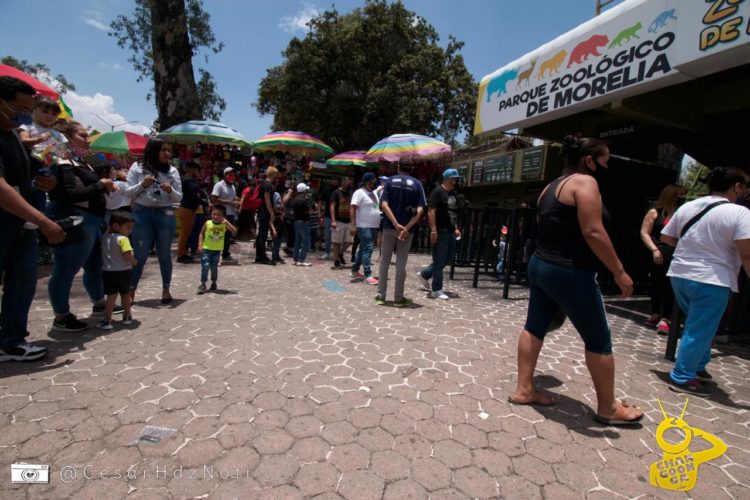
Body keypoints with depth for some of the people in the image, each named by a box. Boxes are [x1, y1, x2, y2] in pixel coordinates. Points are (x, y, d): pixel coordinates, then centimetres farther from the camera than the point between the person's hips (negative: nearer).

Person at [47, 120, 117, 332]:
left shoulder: (80, 162, 16)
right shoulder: (64, 162, -13)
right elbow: (72, 194, -24)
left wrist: (105, 186, 4)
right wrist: (101, 185, -15)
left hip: (91, 220, 10)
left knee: (95, 265, 19)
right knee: (66, 269, -1)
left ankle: (100, 305, 33)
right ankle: (61, 317, 9)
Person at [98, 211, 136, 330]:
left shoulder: (104, 237, 4)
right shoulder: (123, 239, -17)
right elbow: (128, 256, -23)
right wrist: (134, 262, -6)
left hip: (108, 272, 4)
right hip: (123, 271, -4)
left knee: (111, 296, 8)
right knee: (125, 294, 14)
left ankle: (107, 321, 4)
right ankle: (127, 317, 28)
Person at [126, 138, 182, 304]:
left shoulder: (172, 171, 5)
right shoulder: (137, 168, 3)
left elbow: (179, 197, 5)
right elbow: (128, 192, 2)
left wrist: (170, 190, -15)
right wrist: (142, 185, -14)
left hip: (165, 215, 1)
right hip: (142, 214, -1)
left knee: (164, 254, 7)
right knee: (140, 254, 1)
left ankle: (166, 290, 16)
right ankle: (131, 291, 12)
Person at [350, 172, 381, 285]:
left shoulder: (374, 193, 16)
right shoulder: (359, 193, -10)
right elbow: (352, 209, -16)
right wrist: (353, 226, -23)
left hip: (374, 227, 9)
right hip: (364, 227, -9)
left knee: (363, 249, 14)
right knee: (367, 249, -12)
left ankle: (354, 270, 26)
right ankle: (368, 275, -10)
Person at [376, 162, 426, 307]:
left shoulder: (390, 181, 3)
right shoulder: (417, 184, 3)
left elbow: (384, 205, -10)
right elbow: (420, 210, -9)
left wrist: (396, 224, -16)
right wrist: (407, 227, -15)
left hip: (389, 227, 0)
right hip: (406, 229, 0)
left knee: (384, 261, 10)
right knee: (401, 263, 6)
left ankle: (380, 295, 11)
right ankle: (398, 298, 12)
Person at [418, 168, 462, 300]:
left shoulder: (453, 193, 16)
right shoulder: (438, 192, -10)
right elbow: (431, 212, -16)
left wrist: (456, 228, 18)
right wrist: (433, 231, -22)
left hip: (450, 232, 9)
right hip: (440, 232, -9)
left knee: (449, 258, 15)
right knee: (439, 261, -3)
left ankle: (425, 274, 31)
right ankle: (437, 290, 7)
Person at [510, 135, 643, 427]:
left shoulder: (553, 186, 15)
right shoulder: (585, 182, -11)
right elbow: (593, 232, -21)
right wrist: (619, 272, -15)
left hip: (540, 266, 9)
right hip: (570, 273, -9)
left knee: (535, 328, 12)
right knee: (599, 341, 6)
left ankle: (523, 390, 21)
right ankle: (608, 408, 20)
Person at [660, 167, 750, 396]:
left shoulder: (687, 207, 6)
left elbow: (665, 237, 13)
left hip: (680, 274, 6)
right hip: (711, 280, -6)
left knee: (698, 326, 24)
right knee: (699, 331, 3)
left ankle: (698, 366, 35)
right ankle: (682, 378, 7)